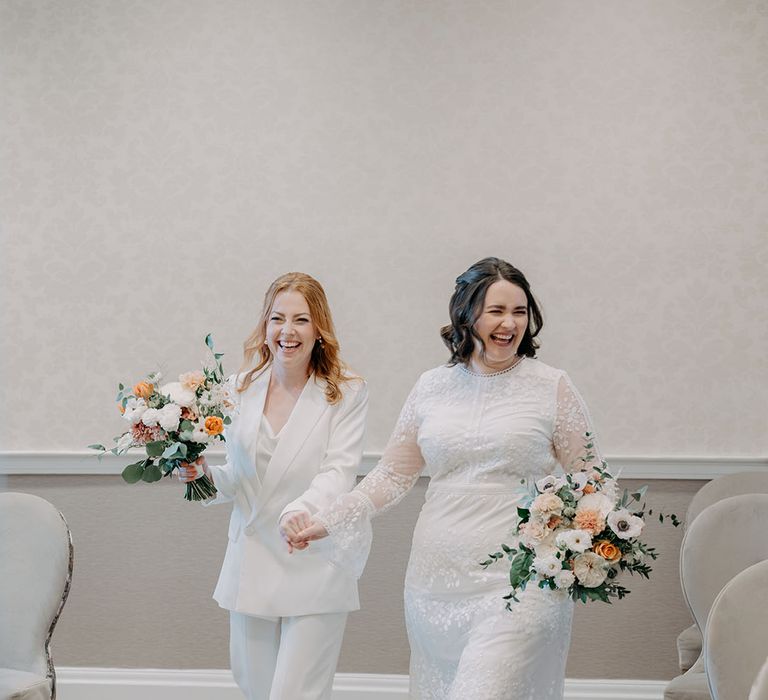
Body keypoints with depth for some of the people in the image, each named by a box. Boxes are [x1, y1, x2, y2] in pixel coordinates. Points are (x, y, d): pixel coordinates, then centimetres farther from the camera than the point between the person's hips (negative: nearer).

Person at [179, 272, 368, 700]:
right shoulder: (242, 388, 7)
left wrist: (301, 510, -36)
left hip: (315, 570, -4)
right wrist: (205, 474, -7)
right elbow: (239, 479, 14)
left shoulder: (347, 393, -6)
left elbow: (339, 472, -17)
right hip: (252, 568, 5)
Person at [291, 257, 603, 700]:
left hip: (517, 585, -4)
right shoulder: (433, 387, 9)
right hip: (436, 582, 4)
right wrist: (328, 522, 5)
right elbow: (393, 476, 15)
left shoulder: (552, 387, 1)